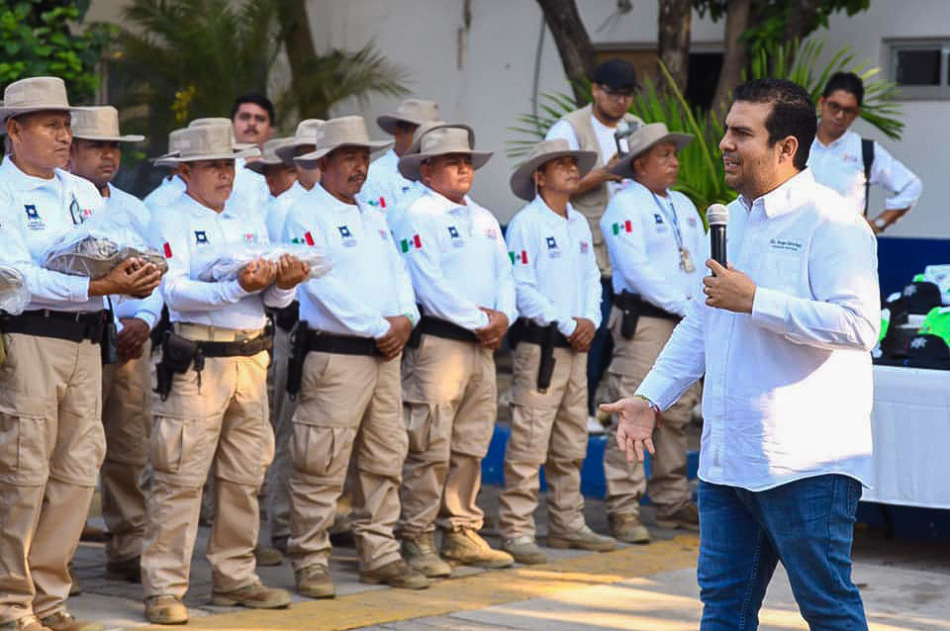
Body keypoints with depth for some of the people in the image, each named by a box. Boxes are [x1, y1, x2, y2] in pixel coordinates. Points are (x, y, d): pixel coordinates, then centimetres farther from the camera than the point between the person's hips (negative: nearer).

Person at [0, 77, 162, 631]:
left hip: (84, 341, 7)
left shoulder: (84, 192, 20)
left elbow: (115, 257, 16)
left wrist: (134, 276, -8)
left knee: (78, 471, 6)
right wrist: (100, 286, -21)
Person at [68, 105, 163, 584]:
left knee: (130, 450, 5)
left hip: (132, 342, 6)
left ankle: (127, 549, 11)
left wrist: (144, 320, -3)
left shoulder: (135, 210, 19)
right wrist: (111, 327, -12)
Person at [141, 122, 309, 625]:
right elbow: (175, 292, -15)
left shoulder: (250, 221, 18)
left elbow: (277, 298, 13)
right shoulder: (171, 222, -1)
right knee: (181, 478, -8)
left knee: (245, 477, 11)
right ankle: (164, 589, -5)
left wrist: (284, 283, -11)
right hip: (196, 359, -7)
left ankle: (234, 578, 21)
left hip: (251, 357, 7)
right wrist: (237, 288, -26)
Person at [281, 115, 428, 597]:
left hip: (384, 355, 8)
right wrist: (379, 328, -13)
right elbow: (324, 286, -14)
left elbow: (398, 272, 20)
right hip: (334, 354, -8)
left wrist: (405, 318, 0)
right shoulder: (307, 216, -6)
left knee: (385, 459, 10)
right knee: (322, 465, -7)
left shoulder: (372, 218, 20)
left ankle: (379, 553, 17)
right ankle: (310, 562, -3)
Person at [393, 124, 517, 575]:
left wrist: (503, 317, -3)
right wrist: (479, 322, -13)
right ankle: (416, 540, -3)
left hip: (482, 345, 8)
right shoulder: (419, 217, -6)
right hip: (438, 341, -8)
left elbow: (504, 274, 17)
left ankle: (462, 533, 18)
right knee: (430, 448, -8)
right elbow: (429, 285, -15)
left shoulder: (485, 220, 21)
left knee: (471, 447, 11)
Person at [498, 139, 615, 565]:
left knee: (571, 445, 12)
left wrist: (590, 320, 0)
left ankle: (567, 525, 20)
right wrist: (566, 324, -13)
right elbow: (522, 289, -13)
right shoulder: (526, 223, -8)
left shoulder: (579, 223, 16)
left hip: (576, 344, 8)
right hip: (539, 342, -8)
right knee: (529, 444, -9)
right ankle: (517, 532, -7)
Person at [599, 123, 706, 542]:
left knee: (676, 416, 11)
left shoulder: (684, 206, 19)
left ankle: (673, 503, 18)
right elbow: (635, 269, -14)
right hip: (642, 321, -8)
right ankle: (623, 509, -7)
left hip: (686, 323, 8)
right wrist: (683, 305, -15)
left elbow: (703, 262, 19)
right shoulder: (625, 205, -5)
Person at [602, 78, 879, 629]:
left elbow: (858, 324, -23)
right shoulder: (732, 220, 16)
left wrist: (755, 301, -19)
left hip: (804, 462, -8)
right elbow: (701, 322, 24)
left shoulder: (831, 222, -11)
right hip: (727, 458, 8)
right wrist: (651, 397, 16)